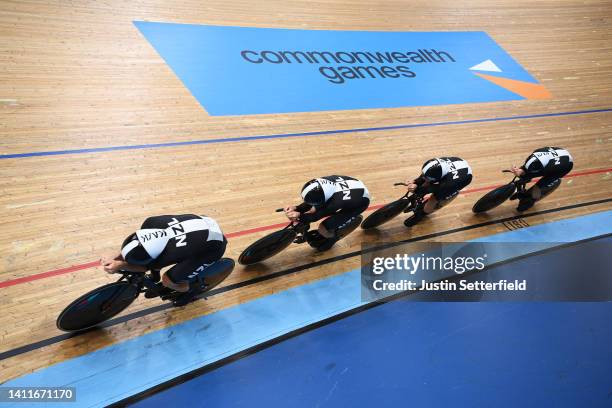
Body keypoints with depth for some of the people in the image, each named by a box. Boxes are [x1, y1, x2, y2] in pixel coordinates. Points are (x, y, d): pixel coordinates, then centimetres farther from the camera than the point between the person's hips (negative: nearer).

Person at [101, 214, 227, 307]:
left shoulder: (168, 256, -35)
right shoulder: (151, 223, -22)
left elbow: (146, 267, -13)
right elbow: (135, 244, 1)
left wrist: (119, 266, -14)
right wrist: (116, 258, -5)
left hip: (214, 246, -7)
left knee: (168, 280, -13)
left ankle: (193, 287, 18)